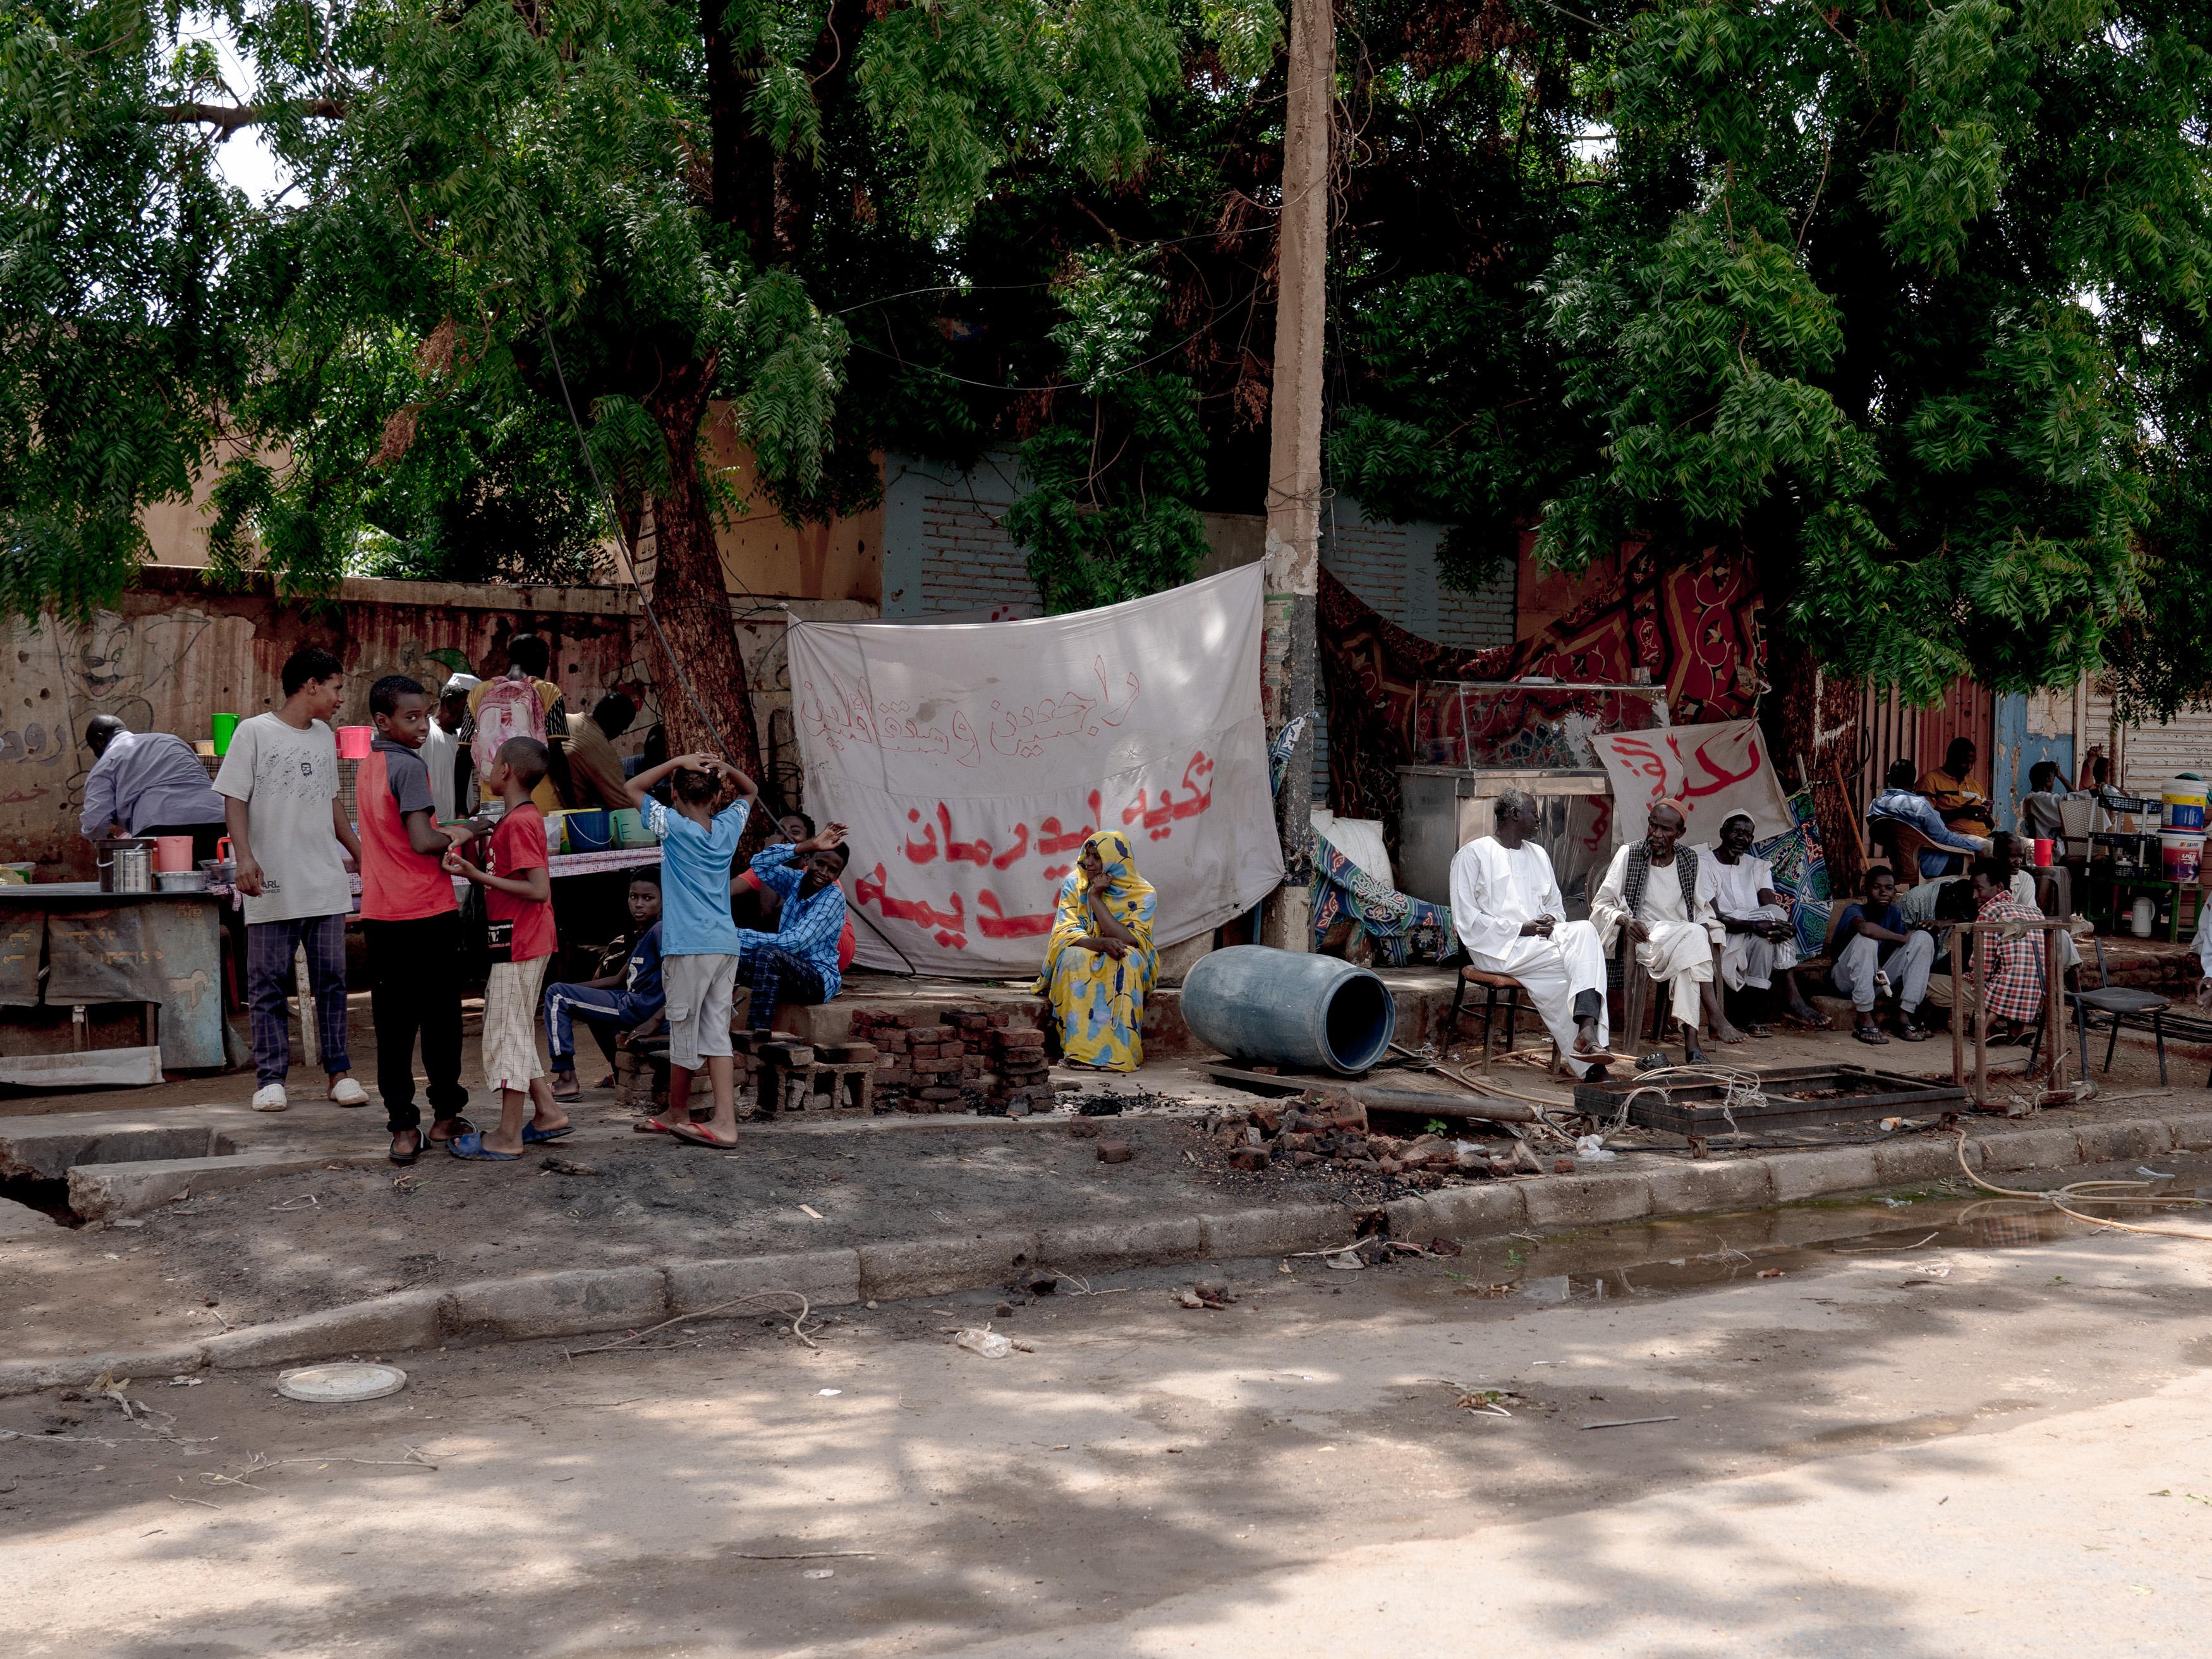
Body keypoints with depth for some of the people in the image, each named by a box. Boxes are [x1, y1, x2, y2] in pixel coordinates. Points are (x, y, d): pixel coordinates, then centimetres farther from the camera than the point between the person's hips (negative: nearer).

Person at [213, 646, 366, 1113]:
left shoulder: (324, 736, 14)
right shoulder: (254, 732, -3)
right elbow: (234, 799, -6)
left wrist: (360, 853, 25)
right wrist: (243, 856, -19)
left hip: (326, 882, 5)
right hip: (273, 884, -5)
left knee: (331, 978, 6)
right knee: (268, 982, 1)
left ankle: (339, 1071, 12)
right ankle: (270, 1077, 6)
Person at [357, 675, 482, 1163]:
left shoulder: (367, 767, 12)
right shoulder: (409, 766, -14)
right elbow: (422, 842, -21)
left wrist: (443, 834, 11)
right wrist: (458, 837, -5)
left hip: (380, 914, 7)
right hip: (427, 912, -7)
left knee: (393, 1022, 7)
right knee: (440, 1018, 6)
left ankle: (402, 1128, 10)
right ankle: (445, 1117, 14)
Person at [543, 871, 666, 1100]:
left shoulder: (660, 930, -12)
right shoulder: (642, 935, 17)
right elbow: (619, 979, 22)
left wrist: (655, 1021, -27)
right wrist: (574, 988, 16)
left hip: (641, 1010, -11)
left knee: (556, 995, -6)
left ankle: (566, 1079, -9)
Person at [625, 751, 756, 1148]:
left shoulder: (673, 826, -7)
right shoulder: (729, 828, 7)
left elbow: (633, 788, 3)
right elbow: (750, 792, 26)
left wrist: (679, 761, -3)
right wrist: (728, 770, 6)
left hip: (688, 948, -5)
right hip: (726, 945, 5)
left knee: (683, 1034, 7)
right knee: (715, 1034, 4)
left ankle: (677, 1114, 21)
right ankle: (725, 1122, -4)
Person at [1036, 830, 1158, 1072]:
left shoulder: (1142, 894, -9)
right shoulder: (1074, 884, -3)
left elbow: (1128, 941, -22)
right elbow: (1065, 934, -13)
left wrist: (1095, 898, -22)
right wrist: (1102, 944, -33)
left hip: (1129, 970, -1)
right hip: (1079, 967, 1)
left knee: (1126, 959, -35)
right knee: (1074, 957, -34)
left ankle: (1118, 1050, -40)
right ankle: (1079, 1049, -38)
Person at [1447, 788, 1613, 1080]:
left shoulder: (1539, 855, 25)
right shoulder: (1472, 855, 4)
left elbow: (1556, 907, 29)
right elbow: (1466, 919, -5)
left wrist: (1551, 921, 1)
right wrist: (1521, 930, -13)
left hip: (1542, 938, 6)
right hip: (1499, 946, -6)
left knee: (1584, 931, -28)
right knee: (1573, 960, -28)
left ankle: (1587, 1027, -40)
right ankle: (1588, 1064, -31)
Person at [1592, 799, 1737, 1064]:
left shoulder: (1693, 863, 13)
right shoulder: (1629, 854, 5)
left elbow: (1705, 914, 14)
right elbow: (1601, 903, 4)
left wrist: (1707, 933, -10)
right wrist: (1624, 920, -17)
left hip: (1684, 939, 2)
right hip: (1643, 936, -2)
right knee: (1693, 936, -33)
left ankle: (1691, 1040, -45)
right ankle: (1716, 1018, -38)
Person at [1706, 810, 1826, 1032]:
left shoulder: (1758, 867, 16)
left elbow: (1772, 908, -1)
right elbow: (1714, 917, -15)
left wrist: (1784, 925, -27)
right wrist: (1754, 926, -30)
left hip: (1755, 940, 5)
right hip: (1723, 940, -5)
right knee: (1774, 913, -28)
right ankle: (1791, 999, -31)